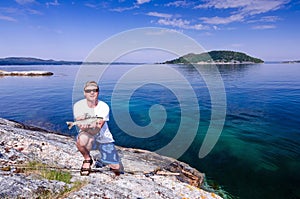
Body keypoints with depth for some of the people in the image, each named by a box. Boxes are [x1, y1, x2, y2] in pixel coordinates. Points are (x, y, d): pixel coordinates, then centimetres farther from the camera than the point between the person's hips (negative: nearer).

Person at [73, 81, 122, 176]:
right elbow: (81, 126, -18)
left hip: (104, 138, 1)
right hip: (88, 136, 0)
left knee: (117, 169, -5)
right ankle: (87, 160, -4)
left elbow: (96, 130, -26)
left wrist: (87, 126, -48)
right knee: (81, 140, -39)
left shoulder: (104, 106, -17)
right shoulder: (78, 105, -13)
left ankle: (102, 161, 31)